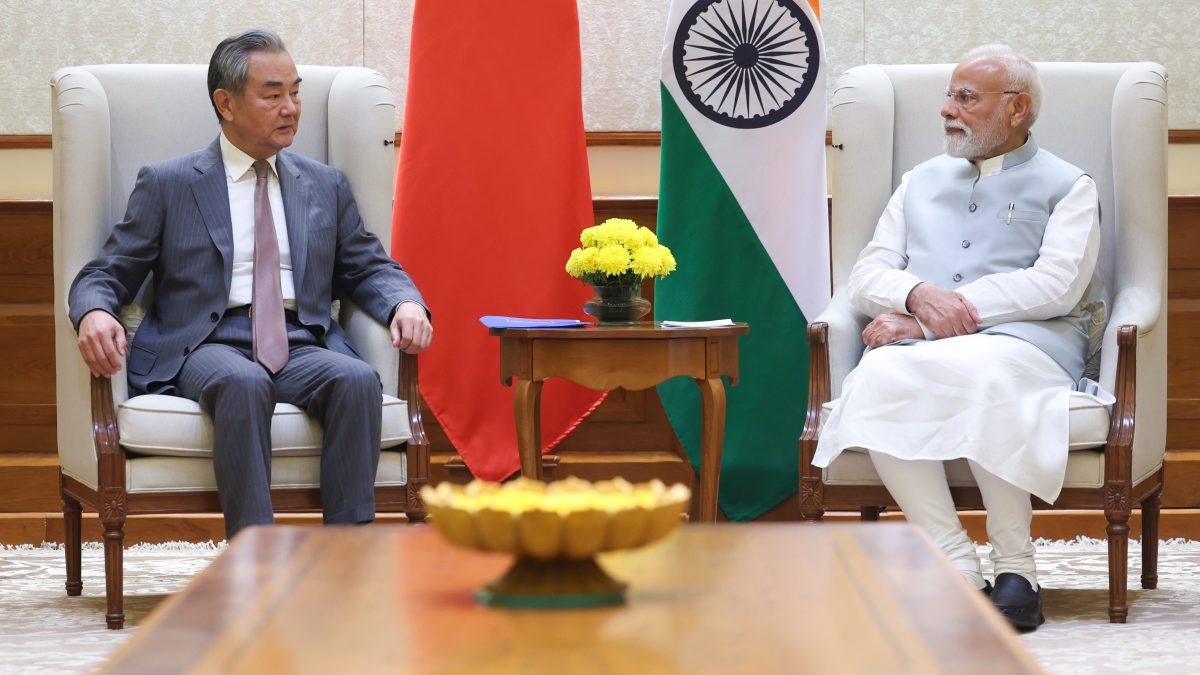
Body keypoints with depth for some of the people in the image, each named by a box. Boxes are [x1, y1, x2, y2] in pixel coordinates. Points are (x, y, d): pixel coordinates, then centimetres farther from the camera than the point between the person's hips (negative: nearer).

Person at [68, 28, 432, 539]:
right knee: (244, 382, -38)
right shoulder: (167, 185, 11)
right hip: (208, 346, -3)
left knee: (358, 380, -32)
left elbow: (368, 268, 21)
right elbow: (107, 274, 9)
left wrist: (405, 303, -4)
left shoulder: (326, 186, 21)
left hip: (302, 345, 3)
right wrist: (94, 313, -16)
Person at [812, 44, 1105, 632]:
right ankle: (957, 569, -31)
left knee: (982, 372, -40)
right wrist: (919, 295, -8)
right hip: (918, 344, 4)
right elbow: (866, 275, 19)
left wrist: (930, 318, -9)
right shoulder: (921, 182, 29)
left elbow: (1057, 285, -3)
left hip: (1025, 341, -3)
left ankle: (1015, 568, -29)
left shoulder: (1067, 187, 15)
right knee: (877, 378, -33)